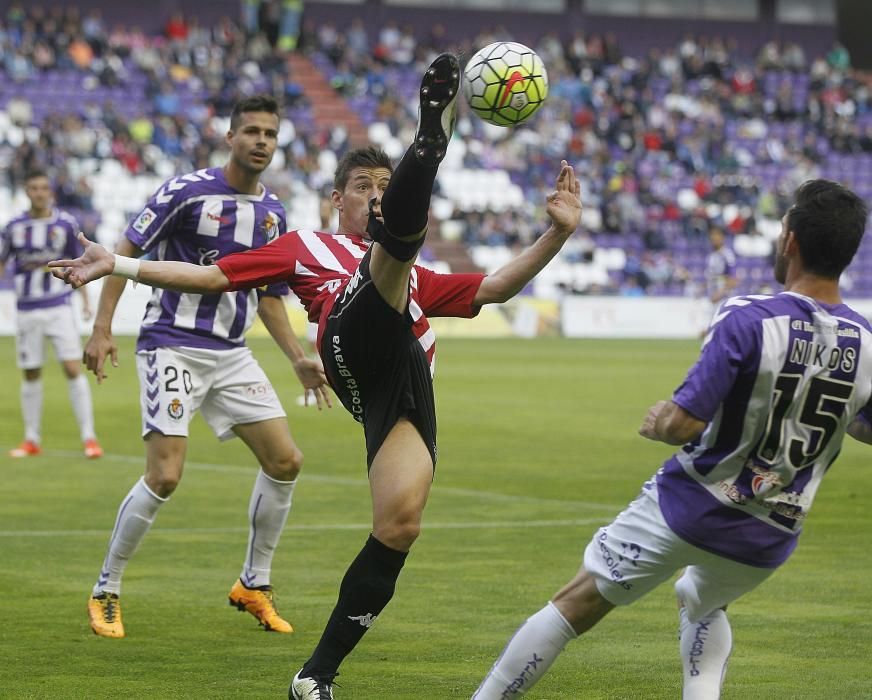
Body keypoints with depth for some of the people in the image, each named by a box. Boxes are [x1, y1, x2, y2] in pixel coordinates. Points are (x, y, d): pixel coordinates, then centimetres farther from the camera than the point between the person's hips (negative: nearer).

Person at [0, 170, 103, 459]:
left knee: (73, 369, -10)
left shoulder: (65, 224, 0)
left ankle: (89, 437, -6)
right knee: (31, 375, 6)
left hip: (60, 307, -1)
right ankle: (32, 440, 17)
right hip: (28, 310, 1)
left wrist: (85, 299, 6)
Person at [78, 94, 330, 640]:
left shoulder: (273, 213, 10)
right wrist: (102, 329, -16)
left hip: (231, 354, 7)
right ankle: (105, 592, 0)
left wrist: (299, 360, 12)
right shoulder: (189, 191, -10)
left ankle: (254, 584, 16)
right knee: (165, 476, -16)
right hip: (173, 345, -7)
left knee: (285, 461, 0)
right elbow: (126, 252, -8)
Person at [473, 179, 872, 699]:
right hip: (769, 540, 5)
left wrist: (657, 422, -2)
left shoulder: (748, 319, -21)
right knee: (704, 603, 35)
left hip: (690, 509, -5)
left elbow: (683, 423, -23)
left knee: (576, 606, 8)